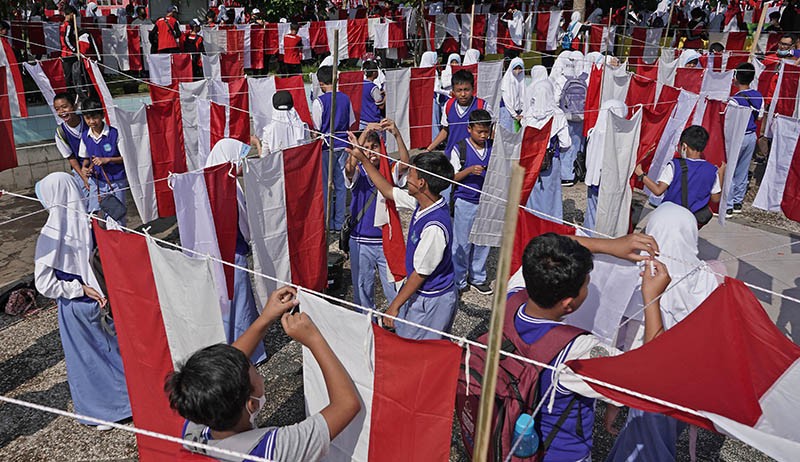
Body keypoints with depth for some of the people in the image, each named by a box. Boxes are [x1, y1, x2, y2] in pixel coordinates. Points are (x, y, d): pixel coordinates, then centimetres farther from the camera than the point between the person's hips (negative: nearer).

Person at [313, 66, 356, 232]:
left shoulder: (319, 101, -12)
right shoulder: (345, 98, 2)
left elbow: (317, 128, -10)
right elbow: (351, 123, 8)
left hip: (326, 146, -4)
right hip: (342, 145, 5)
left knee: (325, 185, 6)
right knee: (341, 184, 10)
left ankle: (328, 223, 13)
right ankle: (340, 222, 15)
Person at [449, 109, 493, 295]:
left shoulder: (493, 148, 4)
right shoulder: (460, 149, -8)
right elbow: (453, 177, -6)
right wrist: (470, 170, -22)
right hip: (465, 202, -4)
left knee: (483, 241, 12)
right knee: (462, 243, 5)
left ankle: (477, 277, 29)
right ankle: (458, 281, 19)